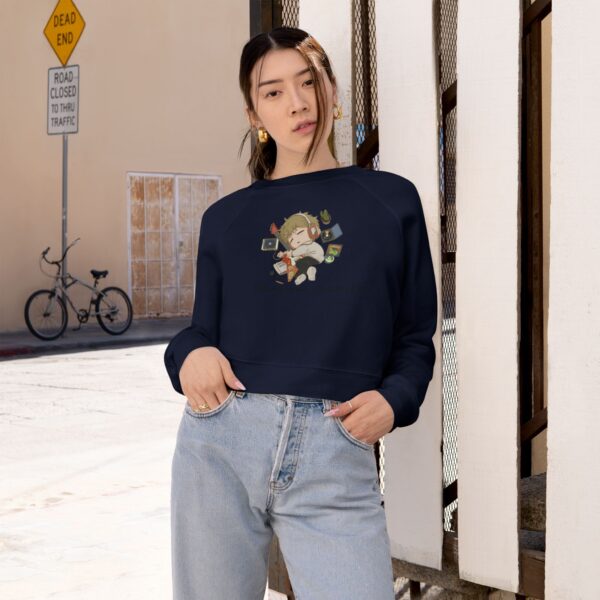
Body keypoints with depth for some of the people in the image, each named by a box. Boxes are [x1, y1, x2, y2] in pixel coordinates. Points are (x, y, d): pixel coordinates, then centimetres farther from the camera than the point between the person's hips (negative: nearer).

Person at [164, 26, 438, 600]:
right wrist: (190, 355, -9)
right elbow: (203, 330, 13)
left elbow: (415, 336, 10)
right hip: (220, 444, 2)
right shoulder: (226, 218, 12)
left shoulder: (391, 200, 9)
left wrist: (394, 399, -9)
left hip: (336, 456, -1)